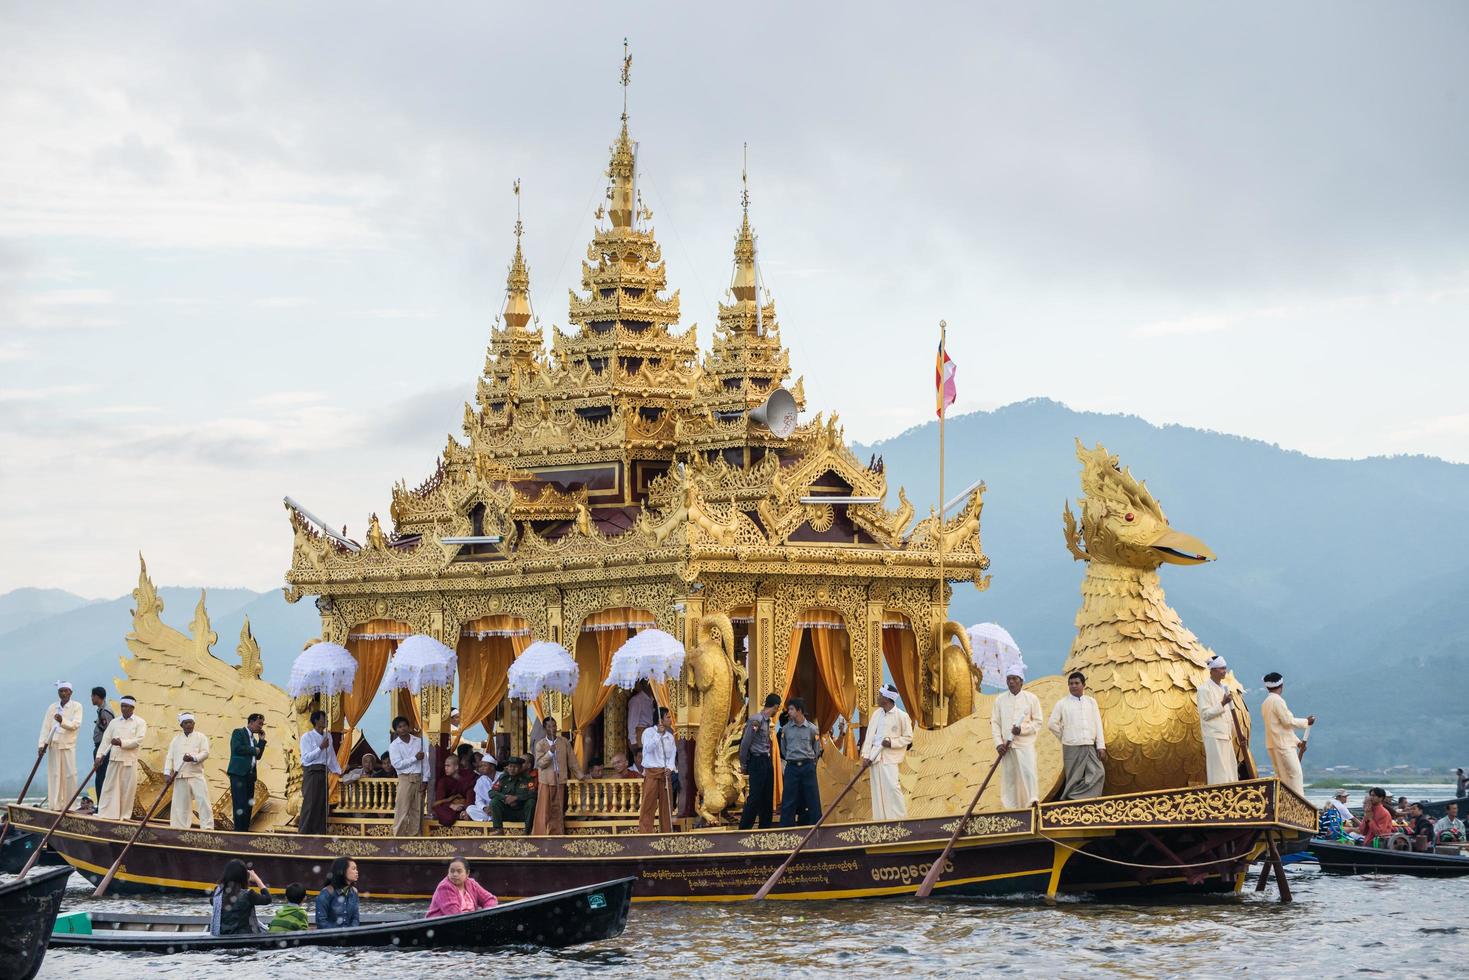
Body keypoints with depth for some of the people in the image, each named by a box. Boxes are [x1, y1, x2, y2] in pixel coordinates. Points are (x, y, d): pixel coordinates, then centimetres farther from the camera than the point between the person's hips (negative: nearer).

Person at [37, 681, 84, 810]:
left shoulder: (76, 706, 2)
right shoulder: (52, 707, 10)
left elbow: (76, 724, -11)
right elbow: (46, 727, 5)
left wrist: (62, 721, -28)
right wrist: (41, 744, -5)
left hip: (68, 746, -2)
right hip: (53, 745, 2)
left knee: (70, 775, -6)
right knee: (54, 775, 1)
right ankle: (54, 806, 2)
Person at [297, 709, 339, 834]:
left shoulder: (328, 736, 14)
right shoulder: (307, 737, -6)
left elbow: (332, 756, 18)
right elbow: (306, 758, -13)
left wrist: (339, 771, 10)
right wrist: (321, 747, -18)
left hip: (323, 772, 7)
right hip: (311, 772, -7)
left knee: (322, 804, 6)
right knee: (310, 804, -9)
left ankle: (320, 832, 11)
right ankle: (303, 833, -7)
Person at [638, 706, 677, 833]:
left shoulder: (669, 736, 12)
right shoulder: (648, 732, -3)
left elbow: (672, 755, 8)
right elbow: (648, 748, -18)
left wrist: (670, 768, -10)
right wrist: (658, 734, -24)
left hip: (665, 772, 5)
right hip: (651, 771, -5)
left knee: (666, 804, 6)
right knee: (649, 804, -6)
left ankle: (667, 831, 13)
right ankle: (645, 833, -5)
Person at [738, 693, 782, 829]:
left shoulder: (767, 721, 12)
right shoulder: (756, 721, -16)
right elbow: (745, 744, -14)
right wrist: (744, 765, -7)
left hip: (767, 762, 9)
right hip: (757, 761, -9)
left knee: (768, 798, 12)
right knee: (754, 798, -9)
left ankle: (765, 828, 19)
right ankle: (744, 829, -5)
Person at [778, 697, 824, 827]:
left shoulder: (812, 729, 0)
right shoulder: (786, 729, 4)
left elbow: (817, 751, 10)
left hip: (808, 767, -1)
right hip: (791, 767, 1)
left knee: (813, 800, 0)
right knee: (788, 801, 0)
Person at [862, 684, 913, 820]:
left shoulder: (902, 716, -5)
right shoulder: (876, 714, 11)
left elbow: (908, 737, 0)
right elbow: (869, 735, 11)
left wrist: (892, 743, -14)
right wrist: (866, 755, 4)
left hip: (889, 758, -5)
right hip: (875, 756, 5)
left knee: (892, 787, -16)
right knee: (877, 790, 5)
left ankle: (900, 818, -9)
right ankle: (880, 820, 9)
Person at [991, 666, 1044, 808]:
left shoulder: (1031, 699, 3)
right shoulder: (1000, 699, 8)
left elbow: (1038, 721, 3)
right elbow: (994, 723, 7)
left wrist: (1022, 729, -13)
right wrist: (998, 743, -4)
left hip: (1026, 744, -2)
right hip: (1006, 746, 2)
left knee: (1028, 773, -15)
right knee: (1008, 777, 2)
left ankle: (1033, 802, -16)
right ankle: (1010, 808, 6)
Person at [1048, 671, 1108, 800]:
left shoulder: (1091, 701, 10)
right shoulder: (1062, 703, 2)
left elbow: (1098, 725, 7)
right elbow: (1052, 723, 2)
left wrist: (1101, 746, 1)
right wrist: (1065, 737, 5)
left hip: (1090, 747, 3)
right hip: (1072, 747, -3)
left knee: (1098, 773, -11)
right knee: (1074, 779, -3)